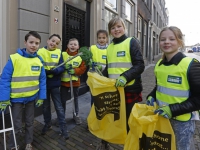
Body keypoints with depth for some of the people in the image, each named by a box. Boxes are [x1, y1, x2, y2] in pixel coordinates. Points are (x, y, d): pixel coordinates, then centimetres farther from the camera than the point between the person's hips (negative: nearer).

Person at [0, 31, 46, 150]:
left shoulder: (39, 60, -4)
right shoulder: (14, 58, -15)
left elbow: (42, 80, 0)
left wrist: (41, 97, -2)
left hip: (32, 98, 3)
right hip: (16, 98, -3)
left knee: (30, 123, 18)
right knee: (17, 126, 9)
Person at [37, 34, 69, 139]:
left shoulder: (59, 52, -2)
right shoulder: (40, 52, -1)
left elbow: (62, 68, -8)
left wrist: (54, 71, -26)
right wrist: (45, 71, -22)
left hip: (55, 84, -1)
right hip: (44, 84, 1)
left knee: (59, 106, 5)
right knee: (45, 106, 17)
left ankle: (63, 128, 15)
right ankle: (47, 124, 37)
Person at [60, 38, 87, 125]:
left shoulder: (81, 56, -2)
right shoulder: (63, 54, -3)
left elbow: (83, 68, -7)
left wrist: (74, 70, -20)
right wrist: (65, 67, -22)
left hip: (75, 81, 1)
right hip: (64, 81, 0)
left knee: (76, 98, 16)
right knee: (63, 99, 7)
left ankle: (76, 115, 33)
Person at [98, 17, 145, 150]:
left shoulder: (132, 42, -4)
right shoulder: (110, 47, 13)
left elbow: (139, 65, -12)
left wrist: (125, 76, -26)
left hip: (130, 89, -5)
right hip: (112, 89, 6)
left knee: (129, 120, 10)